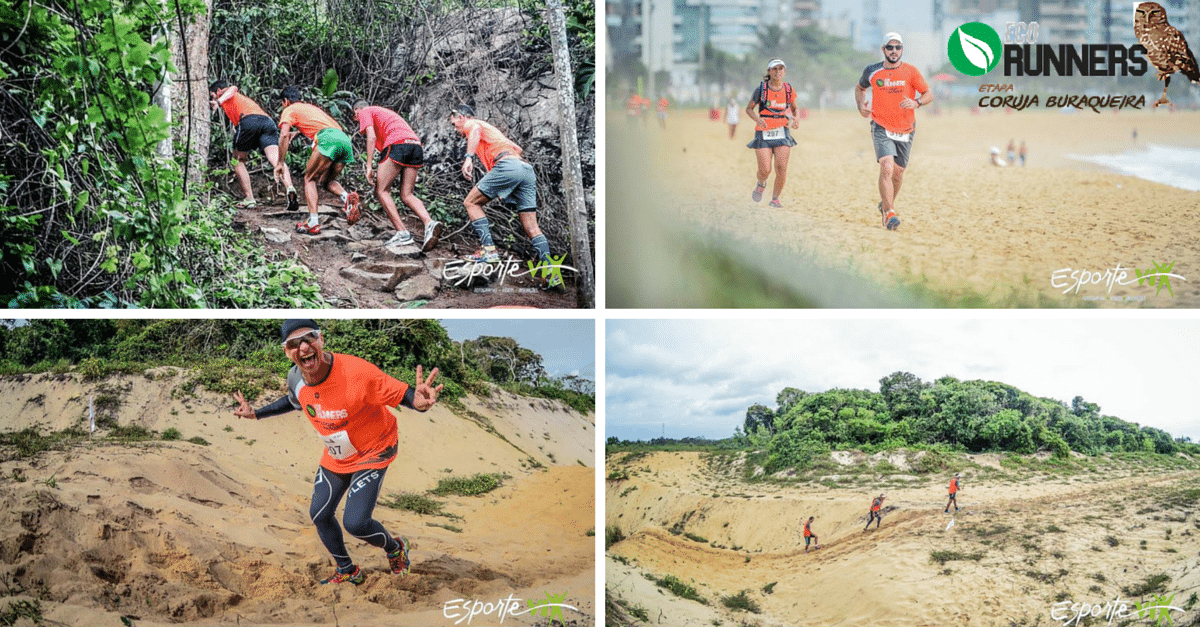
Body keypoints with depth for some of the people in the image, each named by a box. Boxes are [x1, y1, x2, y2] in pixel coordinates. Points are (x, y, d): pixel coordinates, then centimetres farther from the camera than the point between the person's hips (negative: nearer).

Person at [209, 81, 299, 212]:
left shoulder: (224, 94, 24)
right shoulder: (243, 99, 44)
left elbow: (233, 88, 0)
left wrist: (219, 102, -12)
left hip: (249, 120, -5)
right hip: (269, 121, 5)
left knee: (238, 161, 14)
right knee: (276, 160, -15)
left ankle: (249, 199, 6)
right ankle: (290, 188, -41)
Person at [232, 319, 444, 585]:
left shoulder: (356, 372, -35)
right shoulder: (295, 379, -14)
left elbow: (400, 393, -31)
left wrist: (418, 401, -55)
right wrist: (256, 413, 11)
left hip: (373, 453, -7)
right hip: (335, 458, 7)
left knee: (355, 523, -16)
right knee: (319, 515, 14)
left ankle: (395, 548, 20)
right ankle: (348, 572, 40)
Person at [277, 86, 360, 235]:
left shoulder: (289, 110, 16)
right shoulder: (311, 106, 38)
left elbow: (284, 135, 2)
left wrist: (280, 163, 6)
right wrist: (297, 131, 66)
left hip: (328, 139, -7)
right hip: (345, 139, 7)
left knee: (309, 179, 6)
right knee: (326, 181, 19)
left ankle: (313, 223, -7)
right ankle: (347, 196, -13)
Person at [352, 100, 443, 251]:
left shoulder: (365, 112, 15)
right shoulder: (384, 111, 38)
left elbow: (371, 137, -2)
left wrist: (369, 167, -5)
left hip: (397, 144, -7)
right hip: (416, 145, 7)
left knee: (381, 191, 3)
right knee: (406, 196, 6)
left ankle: (402, 233, -8)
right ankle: (429, 223, -19)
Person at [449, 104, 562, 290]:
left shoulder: (470, 124, 15)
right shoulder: (491, 128, 39)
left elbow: (476, 130, -12)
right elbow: (518, 149, 41)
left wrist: (469, 158, -24)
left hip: (507, 166, -8)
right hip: (527, 169, 8)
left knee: (471, 202, 6)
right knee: (531, 227, 3)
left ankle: (488, 249, -7)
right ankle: (552, 273, -8)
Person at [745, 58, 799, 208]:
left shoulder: (788, 90, 4)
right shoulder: (761, 89, -4)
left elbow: (794, 108, 20)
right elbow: (749, 109, 4)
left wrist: (796, 118, 0)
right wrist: (757, 119, -15)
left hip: (782, 133, 2)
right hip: (763, 134, -2)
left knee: (782, 168, -10)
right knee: (765, 170, -8)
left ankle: (775, 199, 9)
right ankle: (761, 184, 29)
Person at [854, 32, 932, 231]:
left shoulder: (910, 72, -5)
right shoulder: (872, 71, -1)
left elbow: (929, 95, -4)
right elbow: (860, 88, 18)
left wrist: (916, 102, -26)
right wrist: (861, 105, -1)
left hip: (905, 131, 2)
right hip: (881, 129, -2)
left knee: (898, 172, 11)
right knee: (886, 168, -21)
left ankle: (886, 203, 39)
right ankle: (889, 214, -21)